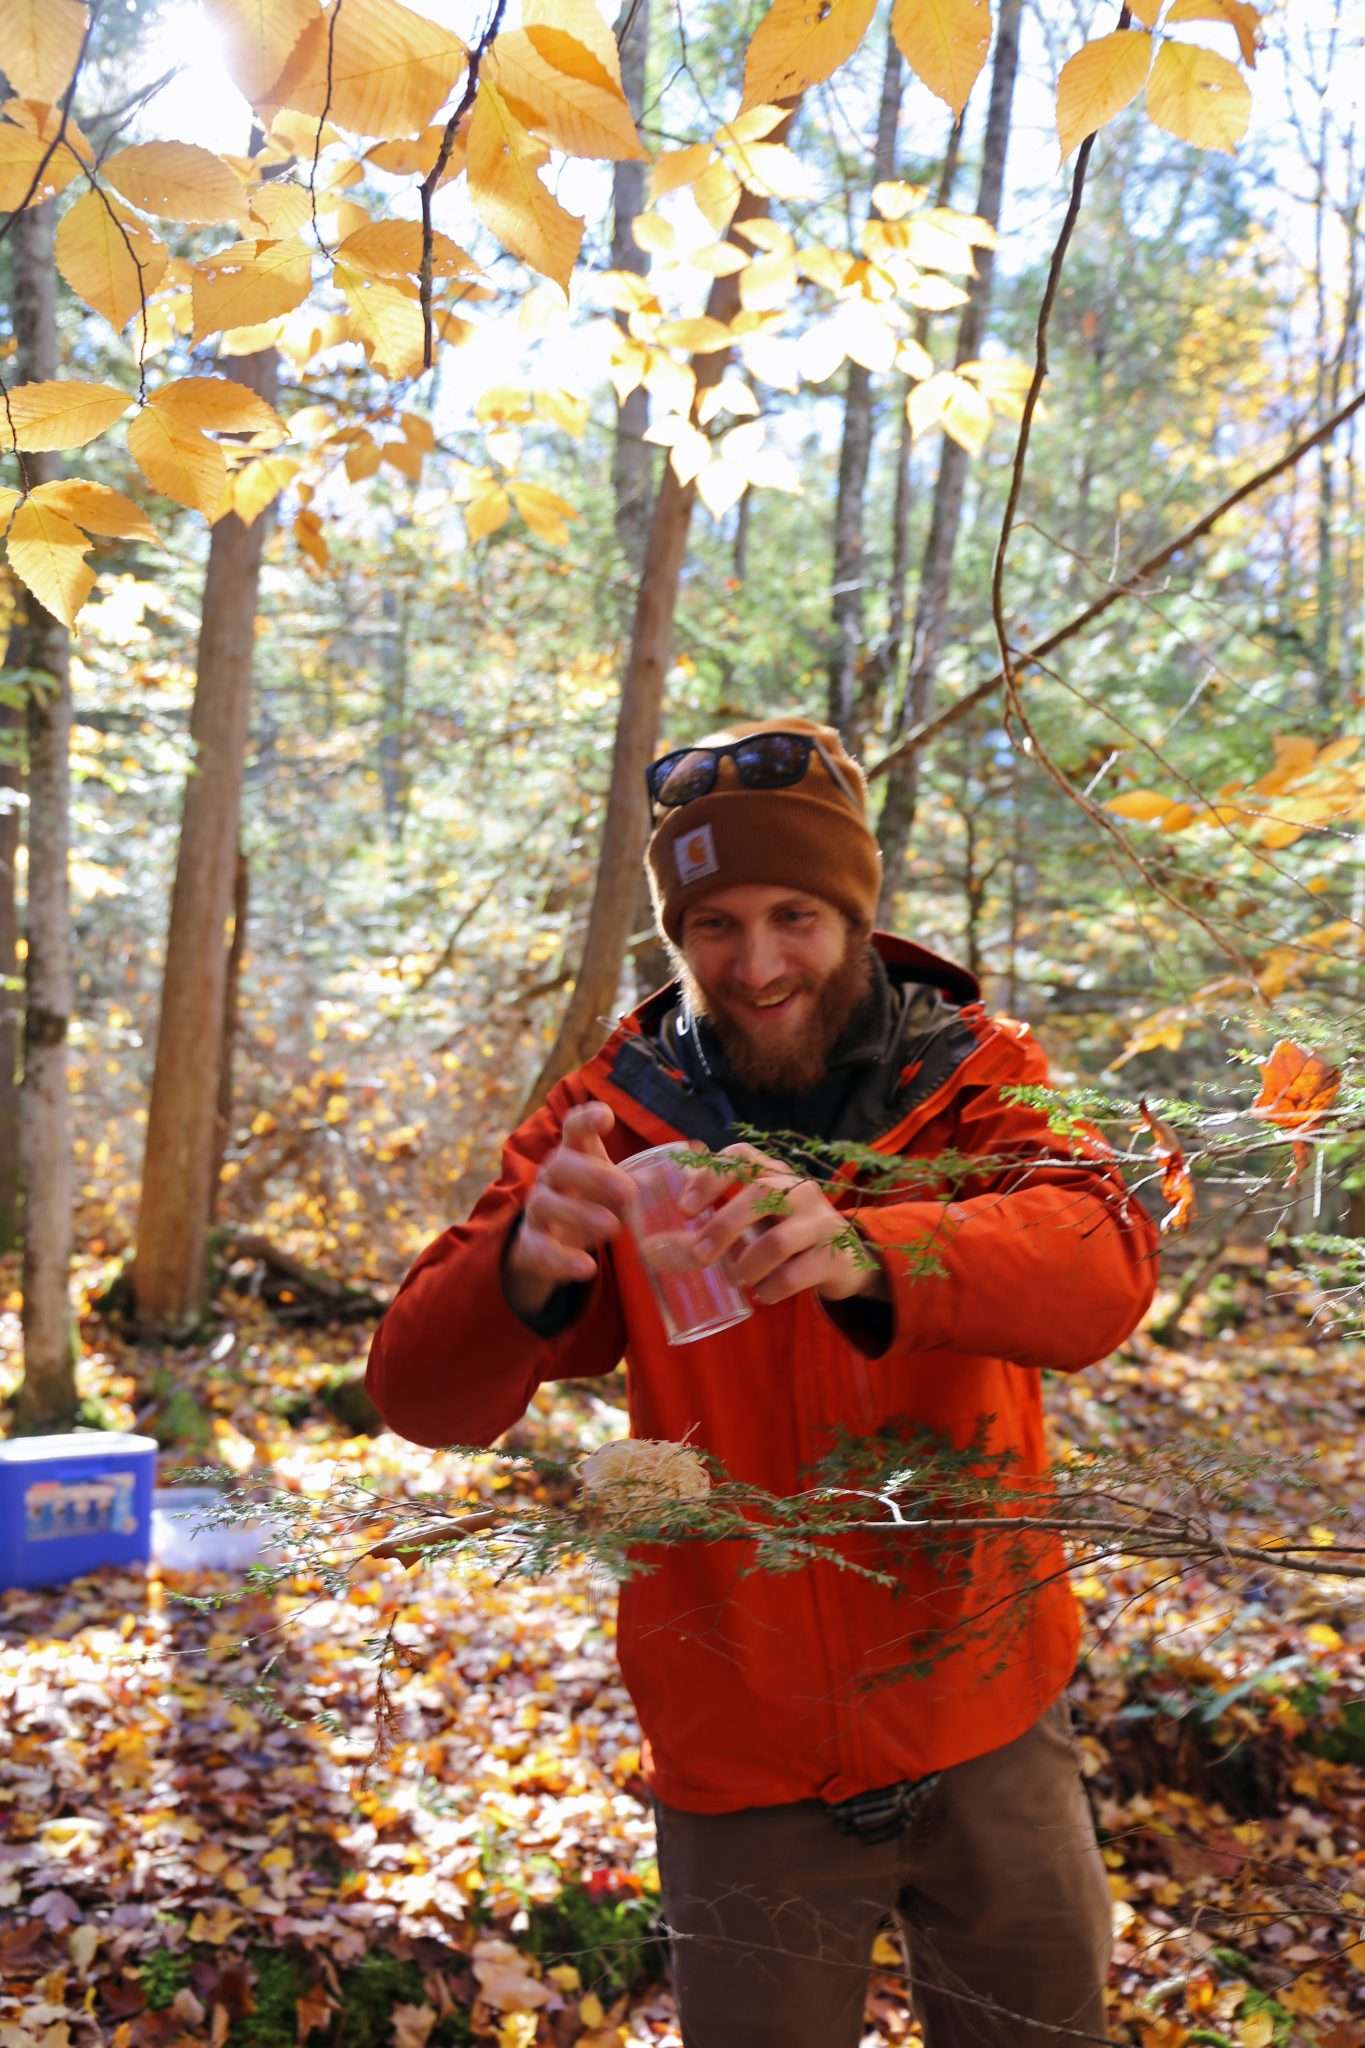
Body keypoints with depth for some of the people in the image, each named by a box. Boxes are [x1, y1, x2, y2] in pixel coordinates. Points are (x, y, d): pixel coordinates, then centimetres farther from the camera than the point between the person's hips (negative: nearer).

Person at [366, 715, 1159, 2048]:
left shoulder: (973, 1078, -8)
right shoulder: (613, 1116, -9)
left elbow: (1105, 1263, -28)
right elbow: (423, 1399, -16)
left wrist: (864, 1254, -48)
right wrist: (523, 1274, -39)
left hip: (985, 1734, 1)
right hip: (742, 1768, -1)